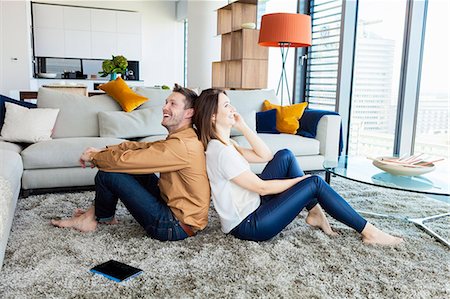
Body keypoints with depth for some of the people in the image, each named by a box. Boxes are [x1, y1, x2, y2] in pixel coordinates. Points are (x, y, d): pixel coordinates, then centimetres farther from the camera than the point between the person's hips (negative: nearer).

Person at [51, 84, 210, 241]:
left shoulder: (181, 146, -24)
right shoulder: (185, 138, 8)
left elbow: (124, 160, -22)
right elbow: (142, 146, 11)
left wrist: (93, 156, -4)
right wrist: (104, 151, 1)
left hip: (177, 227, -9)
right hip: (173, 205, 10)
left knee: (107, 173, -10)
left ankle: (102, 217, 18)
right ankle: (99, 213, 22)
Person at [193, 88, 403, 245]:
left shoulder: (222, 144, 8)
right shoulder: (219, 151, -23)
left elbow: (265, 156, 9)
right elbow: (262, 187, -19)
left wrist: (242, 126, 3)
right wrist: (301, 181, -8)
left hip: (251, 208, 10)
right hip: (247, 225, -10)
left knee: (285, 156, 7)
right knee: (315, 183, -12)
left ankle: (314, 212, 10)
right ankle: (367, 231, 1)